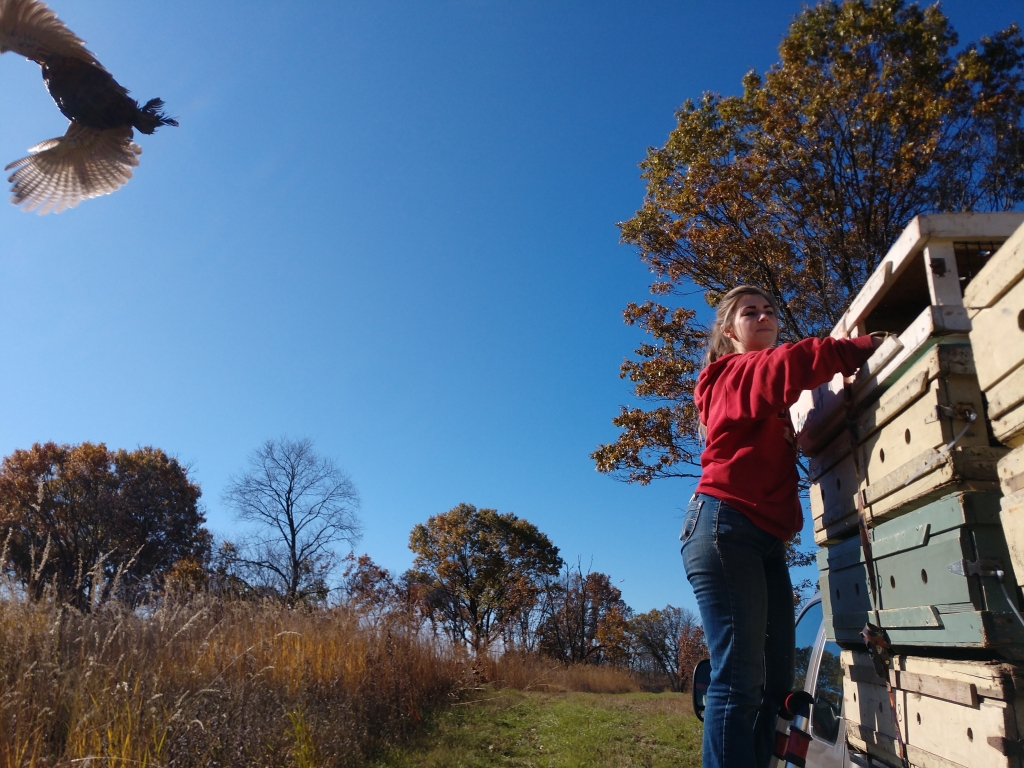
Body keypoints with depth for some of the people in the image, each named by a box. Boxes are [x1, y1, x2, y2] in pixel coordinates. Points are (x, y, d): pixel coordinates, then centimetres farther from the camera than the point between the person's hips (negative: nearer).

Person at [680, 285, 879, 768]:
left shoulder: (764, 385, 28)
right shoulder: (736, 370, 3)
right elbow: (791, 363, -17)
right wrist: (867, 347, -7)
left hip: (767, 542, 9)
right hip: (724, 525, -9)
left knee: (775, 682, 5)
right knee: (740, 679, -14)